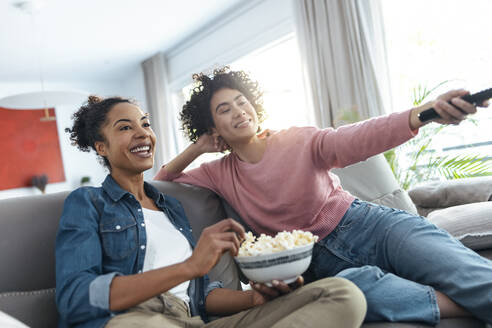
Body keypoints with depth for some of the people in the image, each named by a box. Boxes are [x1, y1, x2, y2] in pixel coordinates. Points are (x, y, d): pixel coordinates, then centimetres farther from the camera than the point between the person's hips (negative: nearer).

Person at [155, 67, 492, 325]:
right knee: (351, 285, -37)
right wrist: (195, 149, 4)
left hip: (370, 225, -1)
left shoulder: (298, 141, -1)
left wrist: (422, 113, -36)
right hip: (321, 260, 1)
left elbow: (355, 139, -18)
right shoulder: (220, 174, 9)